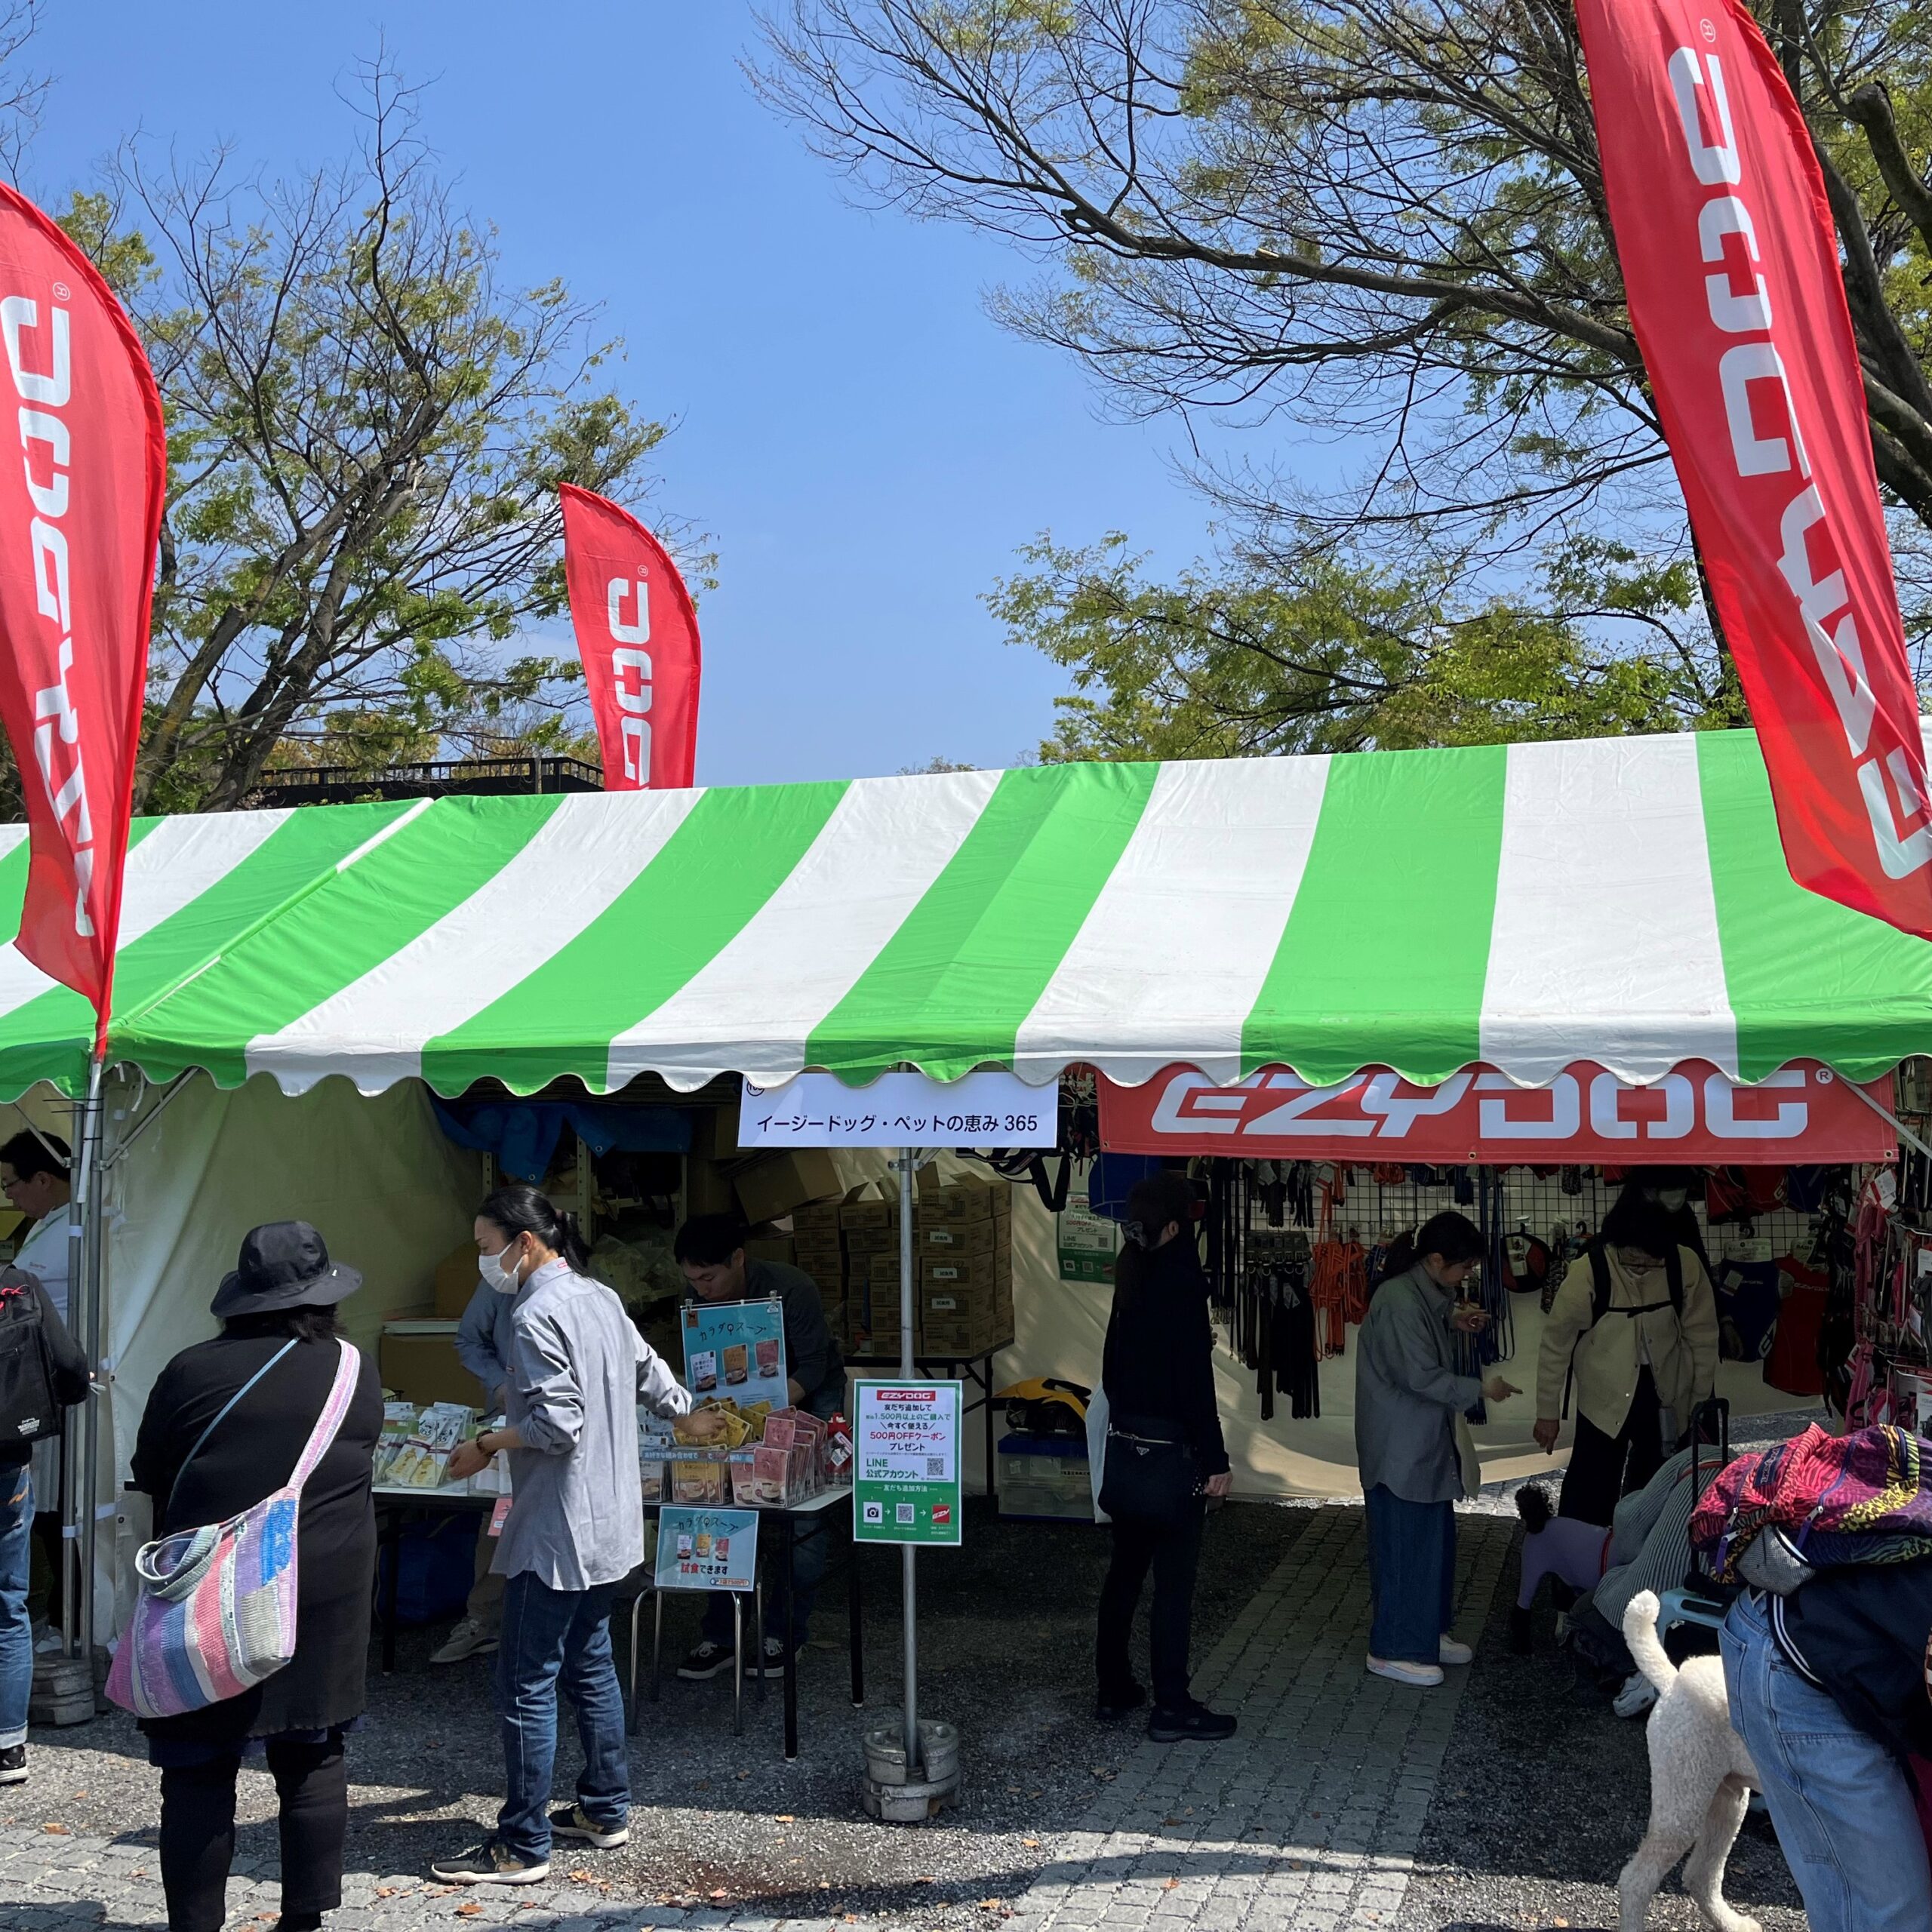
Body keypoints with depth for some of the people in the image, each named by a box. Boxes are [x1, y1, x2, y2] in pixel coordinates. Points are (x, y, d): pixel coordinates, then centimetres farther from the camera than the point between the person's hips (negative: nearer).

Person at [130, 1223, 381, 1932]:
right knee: (313, 1757, 14)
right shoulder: (359, 1374, -2)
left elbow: (151, 1476, 3)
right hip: (326, 1592, 2)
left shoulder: (193, 1373, -9)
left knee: (200, 1768, 7)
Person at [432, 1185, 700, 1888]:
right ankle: (605, 1810, 27)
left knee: (526, 1686, -2)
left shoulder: (537, 1315, -18)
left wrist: (485, 1447, -10)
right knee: (590, 1666, 18)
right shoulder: (601, 1298, 9)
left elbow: (556, 1424, -23)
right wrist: (690, 1413, 39)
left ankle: (522, 1848, 5)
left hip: (556, 1530, -10)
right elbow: (650, 1375, 22)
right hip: (605, 1524, 10)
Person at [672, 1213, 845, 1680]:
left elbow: (812, 1368, -26)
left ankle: (786, 1634, 3)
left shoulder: (790, 1289, -28)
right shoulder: (702, 1302, -13)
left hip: (809, 1396, -4)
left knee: (806, 1518, -9)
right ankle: (719, 1636, 1)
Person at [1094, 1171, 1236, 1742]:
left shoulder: (1132, 1280, 7)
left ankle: (1114, 1689, 25)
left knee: (1126, 1568, 15)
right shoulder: (1180, 1283, -17)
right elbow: (1195, 1382, -19)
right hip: (1172, 1450, -8)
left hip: (1128, 1443, 8)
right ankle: (1171, 1708, 6)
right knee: (1174, 1578, 0)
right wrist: (1215, 1459, -15)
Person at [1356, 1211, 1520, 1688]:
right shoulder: (1399, 1302, -25)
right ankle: (1392, 1650, 9)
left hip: (1426, 1442, 10)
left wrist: (1454, 1323, 4)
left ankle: (1428, 1631, 31)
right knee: (1406, 1543, -2)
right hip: (1401, 1447, -10)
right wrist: (1481, 1389, -14)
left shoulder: (1425, 1293, 6)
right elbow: (1422, 1376, -25)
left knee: (1435, 1537, 18)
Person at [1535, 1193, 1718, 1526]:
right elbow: (1556, 1343, -11)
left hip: (1667, 1393, 2)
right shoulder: (1588, 1272, -22)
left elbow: (1703, 1337, -3)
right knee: (1590, 1498, -2)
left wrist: (1702, 1402, 4)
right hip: (1605, 1396, -2)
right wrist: (1548, 1412, -5)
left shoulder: (1686, 1266, -16)